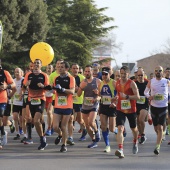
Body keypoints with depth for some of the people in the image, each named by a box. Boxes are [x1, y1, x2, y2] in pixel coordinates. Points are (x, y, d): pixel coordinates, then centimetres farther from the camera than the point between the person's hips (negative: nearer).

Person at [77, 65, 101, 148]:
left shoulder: (97, 81, -4)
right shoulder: (83, 82, 7)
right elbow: (78, 95, 5)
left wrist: (97, 98, -22)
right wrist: (81, 87, -12)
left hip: (94, 105, -5)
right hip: (85, 105, 5)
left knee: (91, 122, -23)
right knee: (87, 125, 7)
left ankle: (96, 131, 8)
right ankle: (94, 141, 21)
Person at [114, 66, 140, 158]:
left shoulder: (131, 83, -11)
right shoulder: (117, 83, 4)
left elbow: (137, 96, -18)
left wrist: (127, 96, -29)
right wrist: (116, 98, 5)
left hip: (131, 110, -2)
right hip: (120, 109, 2)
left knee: (134, 128, 18)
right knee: (120, 128, -17)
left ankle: (135, 143, 49)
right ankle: (120, 149, -27)